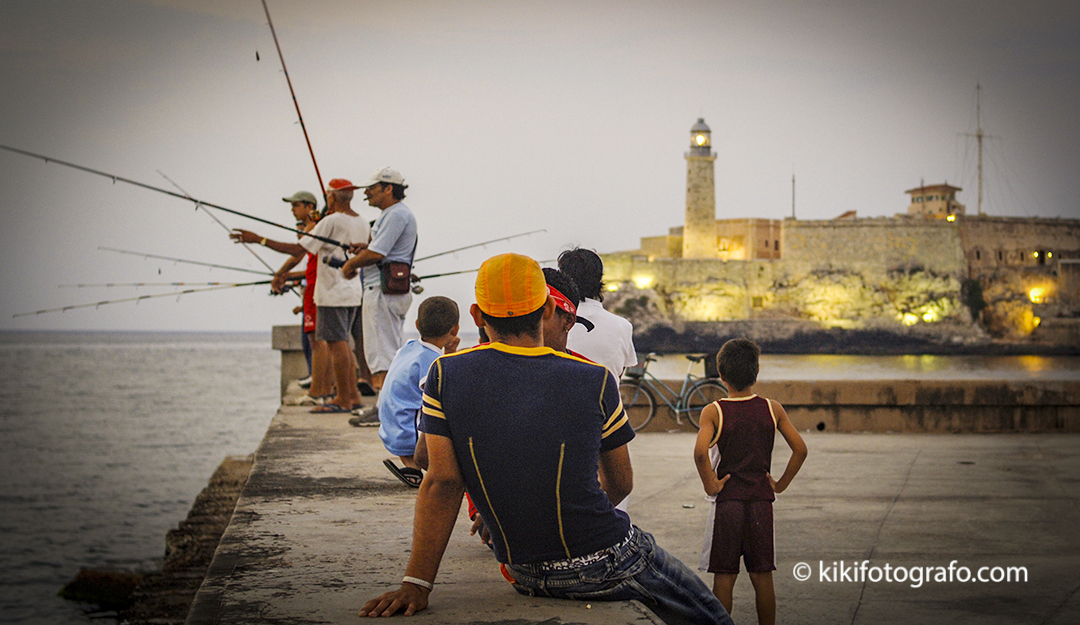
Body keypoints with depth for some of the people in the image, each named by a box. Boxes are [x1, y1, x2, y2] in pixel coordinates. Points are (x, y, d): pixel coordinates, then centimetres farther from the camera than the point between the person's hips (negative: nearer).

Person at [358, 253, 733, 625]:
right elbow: (621, 483, 1)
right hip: (607, 566, -3)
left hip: (525, 577, 3)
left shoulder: (446, 377, -7)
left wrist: (415, 584, -13)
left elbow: (442, 482, -13)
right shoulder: (595, 381, -10)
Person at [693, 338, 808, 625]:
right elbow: (800, 449, -2)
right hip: (762, 502, 2)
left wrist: (710, 484, -12)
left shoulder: (714, 412, -8)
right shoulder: (772, 408, 0)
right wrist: (781, 484, 6)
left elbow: (700, 452, -24)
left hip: (727, 502, -2)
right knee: (762, 577, 10)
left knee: (724, 578, 4)